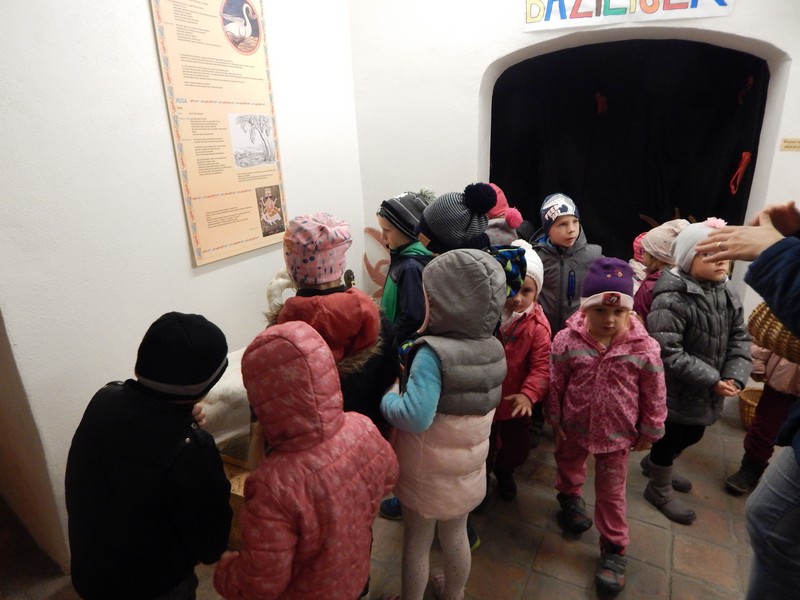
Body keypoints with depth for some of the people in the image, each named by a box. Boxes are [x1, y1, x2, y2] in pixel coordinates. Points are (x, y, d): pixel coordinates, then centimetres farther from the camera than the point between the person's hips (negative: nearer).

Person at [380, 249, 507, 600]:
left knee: (416, 544, 18)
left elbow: (415, 417, -36)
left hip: (427, 471, -6)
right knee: (455, 536, 27)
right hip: (468, 466, 6)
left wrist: (387, 398, -17)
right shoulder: (492, 348, -9)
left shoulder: (433, 353, -30)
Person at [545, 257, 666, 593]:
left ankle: (614, 548, 32)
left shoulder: (644, 347, -19)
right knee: (568, 466, 27)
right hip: (573, 426, 1)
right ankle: (570, 499, 60)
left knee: (611, 491, 12)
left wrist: (650, 431, 1)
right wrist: (554, 420, -2)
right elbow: (555, 385, -8)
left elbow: (654, 394, -6)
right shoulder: (567, 340, -19)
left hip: (617, 432, -1)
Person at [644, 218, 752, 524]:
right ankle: (660, 490, 36)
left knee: (691, 436, 24)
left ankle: (654, 463, 51)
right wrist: (712, 379, -23)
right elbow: (668, 353, -27)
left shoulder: (728, 296, 2)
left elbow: (740, 339, 2)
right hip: (675, 392, -8)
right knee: (670, 438, 11)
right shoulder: (671, 300, -24)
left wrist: (734, 377, -14)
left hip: (706, 392, 8)